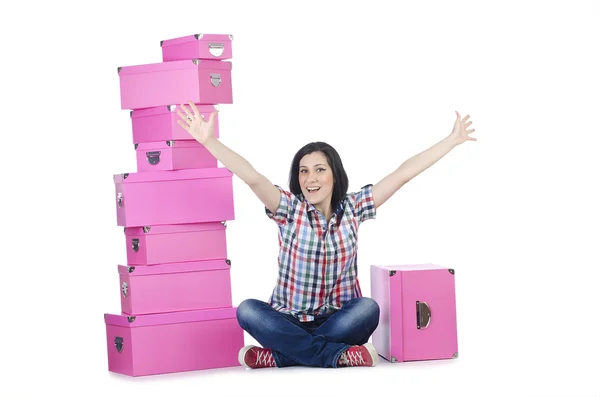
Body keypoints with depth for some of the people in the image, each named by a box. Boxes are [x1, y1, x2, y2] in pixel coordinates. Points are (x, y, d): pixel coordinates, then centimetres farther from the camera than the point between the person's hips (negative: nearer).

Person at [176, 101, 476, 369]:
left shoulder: (352, 208, 2)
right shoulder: (289, 208, -4)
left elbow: (403, 174, 0)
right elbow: (252, 178, -19)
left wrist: (452, 140, 1)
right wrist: (208, 140, -33)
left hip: (337, 321, 1)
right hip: (289, 321, -1)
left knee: (369, 308, -31)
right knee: (247, 310, -29)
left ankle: (280, 356, -29)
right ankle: (338, 354, -34)